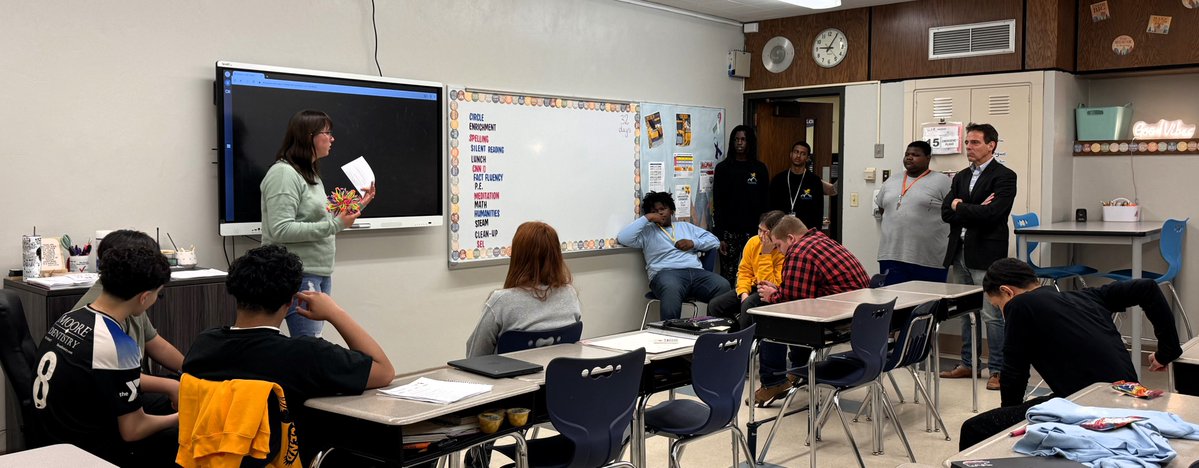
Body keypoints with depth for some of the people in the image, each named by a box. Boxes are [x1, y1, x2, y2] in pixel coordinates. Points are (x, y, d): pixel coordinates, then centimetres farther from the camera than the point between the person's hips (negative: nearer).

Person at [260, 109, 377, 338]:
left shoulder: (312, 175, 18)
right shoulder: (283, 173, -12)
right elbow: (281, 231, -20)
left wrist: (359, 206, 16)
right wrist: (335, 224, -21)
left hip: (321, 273, 9)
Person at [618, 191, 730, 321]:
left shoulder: (686, 226, 31)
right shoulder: (647, 231, 18)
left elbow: (714, 241, 25)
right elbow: (622, 238, -1)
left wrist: (693, 243, 6)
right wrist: (646, 218, 5)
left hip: (696, 272, 4)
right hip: (666, 273, -4)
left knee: (723, 286, -28)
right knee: (671, 289, -42)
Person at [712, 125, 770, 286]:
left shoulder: (760, 169, 9)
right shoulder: (723, 168, 5)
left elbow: (765, 202, 8)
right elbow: (717, 204, 2)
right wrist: (719, 236, -5)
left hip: (753, 231, 1)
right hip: (729, 231, -1)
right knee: (728, 277, -3)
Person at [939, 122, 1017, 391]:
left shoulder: (1004, 176, -5)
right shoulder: (961, 177, 16)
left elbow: (992, 212, -19)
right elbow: (946, 213, 5)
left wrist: (960, 207, -6)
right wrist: (975, 211, -10)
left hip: (986, 255, -7)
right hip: (960, 253, 7)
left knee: (992, 315, -4)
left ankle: (997, 370, 4)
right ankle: (969, 364, 25)